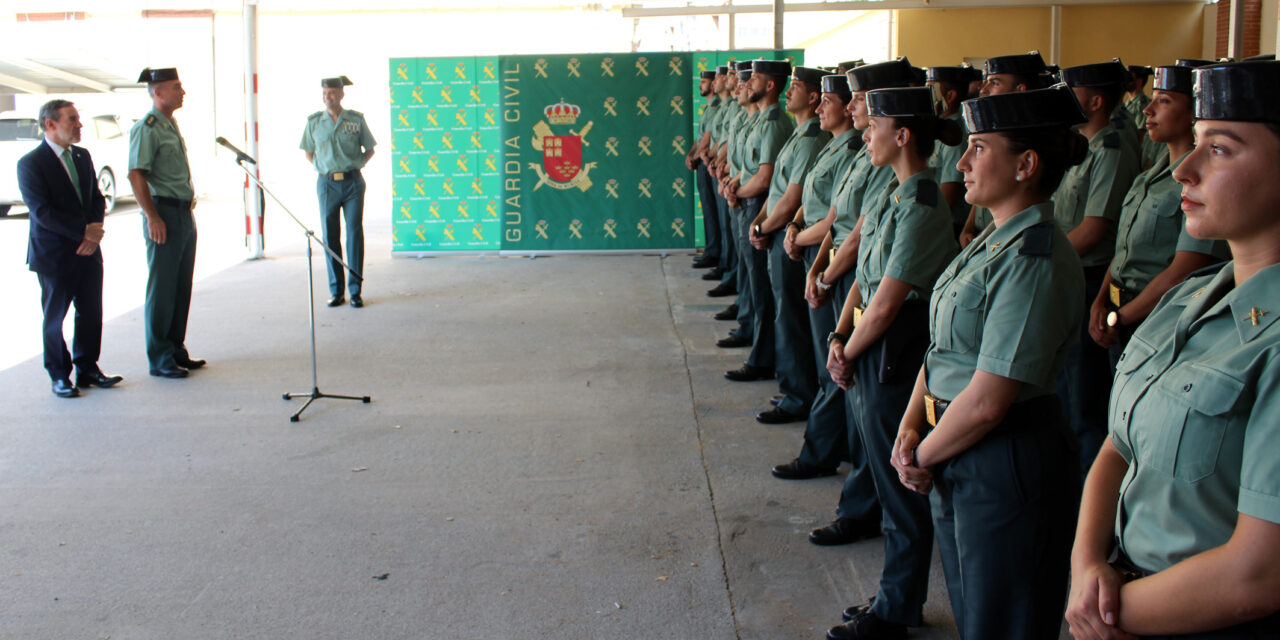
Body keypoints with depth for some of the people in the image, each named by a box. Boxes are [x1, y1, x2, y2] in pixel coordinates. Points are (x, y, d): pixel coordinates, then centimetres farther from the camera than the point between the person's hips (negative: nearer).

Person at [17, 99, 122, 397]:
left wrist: (95, 229, -7)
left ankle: (87, 369, 21)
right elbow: (41, 211, -17)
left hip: (88, 250, 6)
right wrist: (84, 230, -20)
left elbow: (97, 198, 12)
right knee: (55, 316, 5)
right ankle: (59, 376, 16)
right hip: (54, 255, -6)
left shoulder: (82, 156, 11)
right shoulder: (30, 163, -11)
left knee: (91, 313, 8)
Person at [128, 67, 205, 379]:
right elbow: (136, 174, -19)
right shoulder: (147, 128, -12)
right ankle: (159, 359, 3)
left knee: (182, 286, 13)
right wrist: (152, 217, -22)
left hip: (184, 213, 9)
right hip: (164, 214, -9)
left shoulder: (171, 125, 16)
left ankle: (176, 350, 22)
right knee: (161, 289, -3)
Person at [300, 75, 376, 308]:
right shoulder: (314, 122, 5)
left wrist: (357, 165, 1)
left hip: (353, 182, -1)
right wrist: (322, 168, 4)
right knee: (330, 237, 2)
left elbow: (370, 149, 14)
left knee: (355, 233, -4)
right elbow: (308, 152, 17)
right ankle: (336, 291, 9)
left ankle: (356, 291, 1)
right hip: (327, 184, 1)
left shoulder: (356, 119, 3)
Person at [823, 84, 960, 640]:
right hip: (870, 352, 10)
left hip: (894, 359, -10)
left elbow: (885, 305, -20)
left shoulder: (921, 210, -21)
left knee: (900, 491, 5)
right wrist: (840, 337, 0)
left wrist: (849, 354, -7)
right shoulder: (892, 196, 8)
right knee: (886, 480, 19)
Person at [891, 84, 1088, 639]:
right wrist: (910, 427, -2)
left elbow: (986, 402, -23)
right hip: (960, 462, 9)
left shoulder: (1034, 262, -22)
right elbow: (943, 348, 11)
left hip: (1007, 468, -9)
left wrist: (923, 456, -9)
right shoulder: (992, 240, 7)